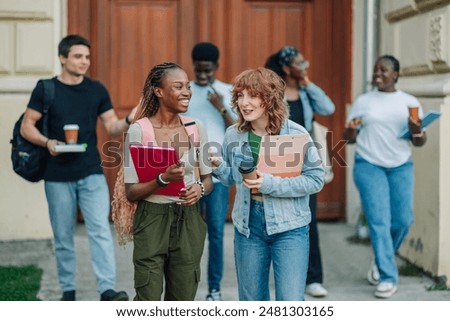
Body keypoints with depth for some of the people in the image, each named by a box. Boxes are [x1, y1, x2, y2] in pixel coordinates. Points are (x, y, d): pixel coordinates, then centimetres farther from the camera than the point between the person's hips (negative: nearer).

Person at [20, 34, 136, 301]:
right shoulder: (46, 89, -1)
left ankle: (108, 290, -14)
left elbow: (112, 127, 5)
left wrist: (129, 121, -16)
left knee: (101, 230, -11)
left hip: (92, 173, 1)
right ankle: (68, 291, 19)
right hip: (58, 176, -1)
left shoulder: (97, 90, 5)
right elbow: (27, 127, -1)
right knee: (63, 236, 7)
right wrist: (47, 142, -19)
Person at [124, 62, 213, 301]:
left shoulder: (196, 127, 3)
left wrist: (200, 188, -11)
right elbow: (131, 192, -8)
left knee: (183, 301, 10)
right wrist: (163, 179, -25)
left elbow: (208, 179, 12)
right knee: (148, 301, -2)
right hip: (152, 220, -4)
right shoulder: (139, 130, -9)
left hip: (188, 221, 4)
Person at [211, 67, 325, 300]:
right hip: (248, 226, 4)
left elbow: (316, 179, -11)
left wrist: (271, 184, -21)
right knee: (252, 305, 15)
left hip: (289, 228, -4)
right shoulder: (233, 135, 1)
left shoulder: (295, 134, -11)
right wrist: (217, 166, -8)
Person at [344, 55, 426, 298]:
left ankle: (381, 260, 28)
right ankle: (388, 278, -3)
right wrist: (351, 130, -16)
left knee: (403, 220, 0)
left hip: (401, 167, 2)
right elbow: (349, 138, 7)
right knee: (379, 221, -8)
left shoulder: (410, 102, 6)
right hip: (368, 166, -2)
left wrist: (418, 132, -16)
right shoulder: (363, 102, 5)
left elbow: (420, 142, 7)